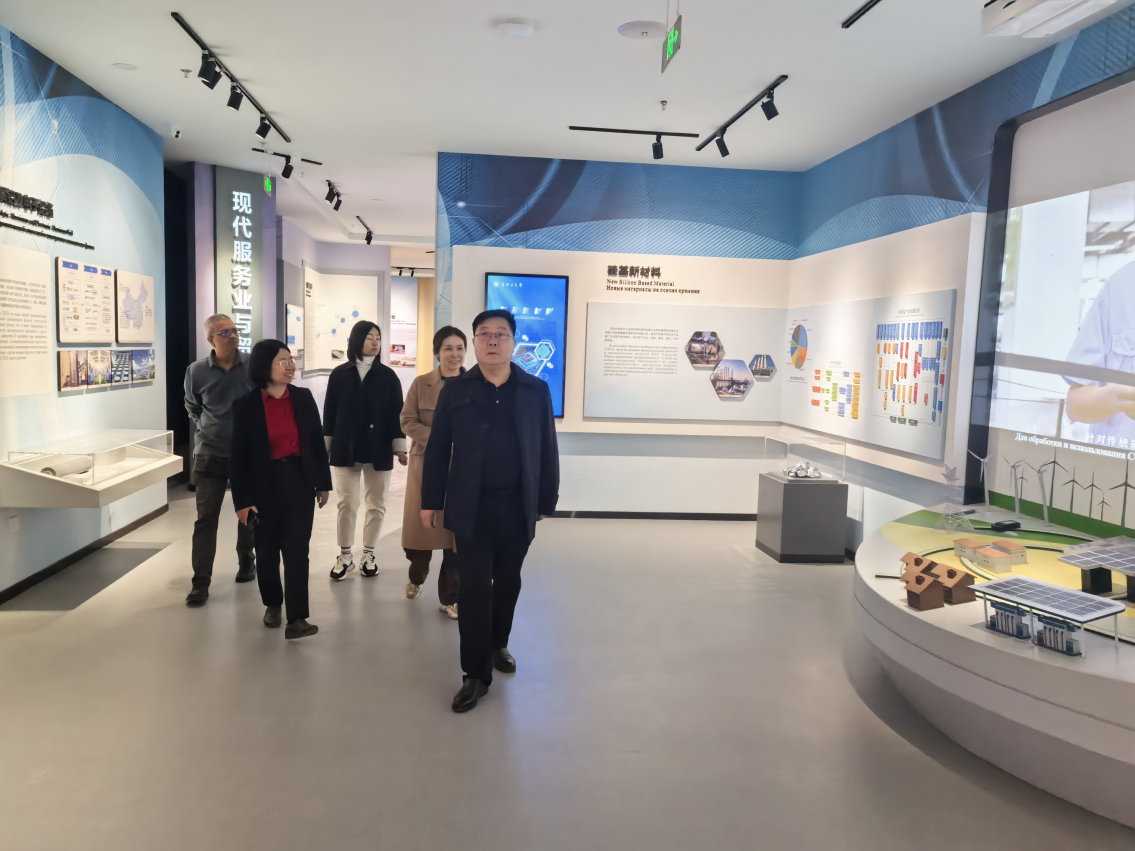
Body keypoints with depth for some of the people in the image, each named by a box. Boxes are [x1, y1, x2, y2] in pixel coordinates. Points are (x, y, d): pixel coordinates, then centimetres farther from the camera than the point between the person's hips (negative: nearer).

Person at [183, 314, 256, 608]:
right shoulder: (196, 371, -5)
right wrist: (205, 428, 9)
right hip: (210, 454, 0)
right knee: (206, 517, -2)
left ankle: (246, 562, 35)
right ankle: (200, 582, 3)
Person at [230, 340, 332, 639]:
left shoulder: (303, 397, 0)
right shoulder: (245, 405, -8)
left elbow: (317, 442, 5)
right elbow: (239, 456, -6)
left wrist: (323, 484, 6)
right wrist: (241, 500, -7)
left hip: (299, 483, 1)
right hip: (265, 485, -1)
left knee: (297, 550, -3)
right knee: (267, 550, 13)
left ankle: (297, 618, -3)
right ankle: (272, 604, 35)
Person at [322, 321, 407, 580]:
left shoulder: (388, 375, 2)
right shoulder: (339, 374, 3)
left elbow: (396, 413, 0)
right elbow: (330, 413, 5)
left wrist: (399, 447, -4)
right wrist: (326, 445, 3)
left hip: (378, 450, 0)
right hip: (345, 449, 0)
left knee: (376, 505, 6)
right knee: (346, 504, 2)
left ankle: (368, 554, 20)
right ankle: (345, 556, 14)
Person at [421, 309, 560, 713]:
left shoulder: (536, 390, 1)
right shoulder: (455, 389, 1)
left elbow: (548, 451, 3)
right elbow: (437, 448, 3)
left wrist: (546, 502, 3)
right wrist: (431, 501, 1)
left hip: (518, 507, 2)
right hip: (471, 508, -1)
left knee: (508, 583, 17)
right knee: (473, 589, 0)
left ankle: (498, 644, 40)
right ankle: (476, 673, 10)